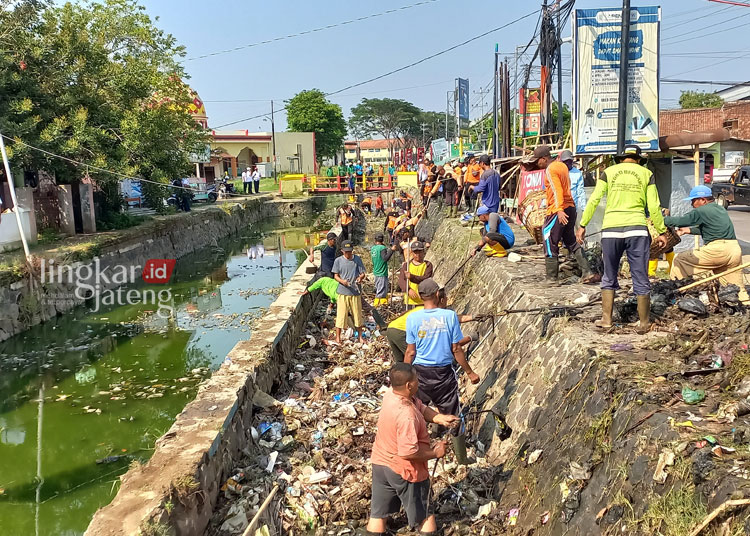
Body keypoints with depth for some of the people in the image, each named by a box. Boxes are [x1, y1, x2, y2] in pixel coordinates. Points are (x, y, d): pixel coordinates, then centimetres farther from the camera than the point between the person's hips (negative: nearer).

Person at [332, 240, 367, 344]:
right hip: (342, 292, -1)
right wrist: (342, 281, -20)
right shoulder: (338, 260, -1)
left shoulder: (357, 259, 2)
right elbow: (335, 275, 1)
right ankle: (338, 337, 15)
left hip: (355, 292, 1)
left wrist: (360, 277, -20)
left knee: (357, 314, 9)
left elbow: (363, 273, 3)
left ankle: (360, 337, 24)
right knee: (341, 314, 1)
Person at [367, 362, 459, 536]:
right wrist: (434, 453, -18)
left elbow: (421, 408, 1)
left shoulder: (391, 394, -9)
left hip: (380, 463, 7)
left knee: (378, 513, 19)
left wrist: (440, 418, -15)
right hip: (404, 471, -7)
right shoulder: (406, 416, -34)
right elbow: (408, 452, -32)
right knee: (424, 515, 17)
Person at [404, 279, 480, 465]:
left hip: (420, 372, 0)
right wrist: (470, 372, 6)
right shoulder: (450, 316, -11)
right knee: (453, 416, 13)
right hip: (444, 373, 0)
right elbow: (456, 349, -7)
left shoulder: (413, 318, -10)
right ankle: (462, 459, 26)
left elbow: (410, 352, -5)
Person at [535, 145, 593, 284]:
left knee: (550, 245, -1)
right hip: (570, 207, 9)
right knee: (571, 242, 16)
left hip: (557, 211, -9)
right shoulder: (562, 165, 14)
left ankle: (551, 279, 3)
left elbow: (557, 191, -24)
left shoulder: (550, 170, -13)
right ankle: (586, 272, 12)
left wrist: (559, 210, -32)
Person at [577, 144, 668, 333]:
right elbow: (654, 207, 4)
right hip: (637, 229, 0)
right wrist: (661, 231, 10)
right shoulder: (646, 174, 10)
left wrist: (583, 225, 4)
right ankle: (643, 323, 15)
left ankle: (606, 320, 15)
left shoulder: (609, 172, 10)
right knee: (641, 279, 7)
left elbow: (593, 201, 0)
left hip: (611, 229, 1)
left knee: (609, 278, 14)